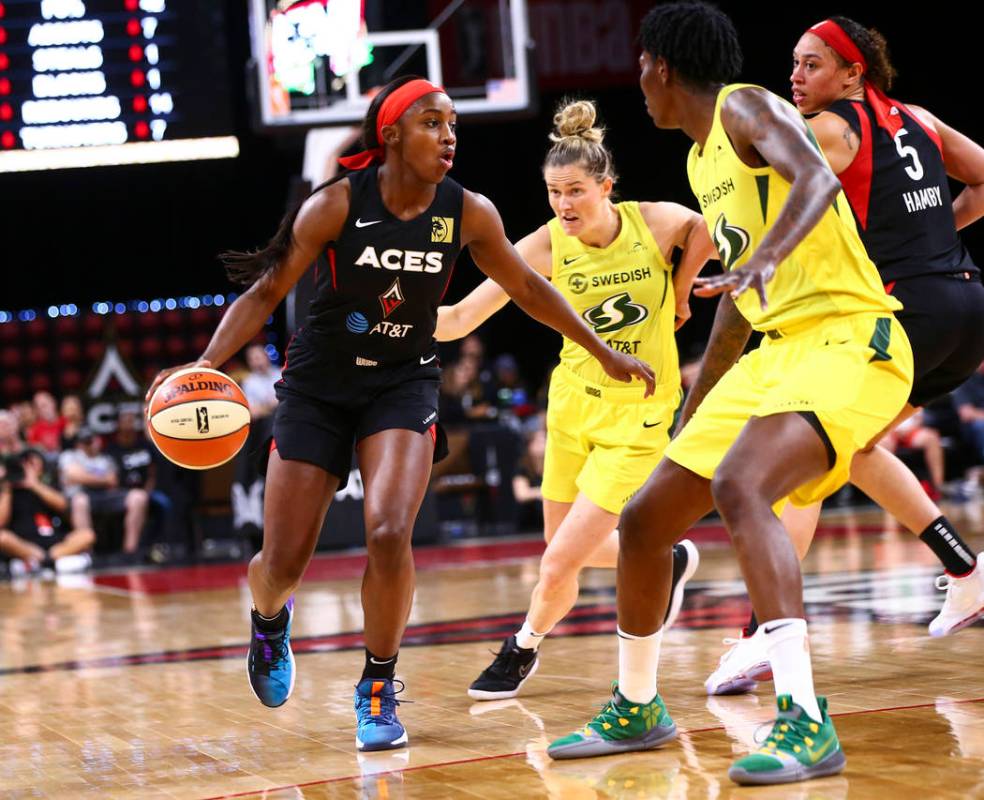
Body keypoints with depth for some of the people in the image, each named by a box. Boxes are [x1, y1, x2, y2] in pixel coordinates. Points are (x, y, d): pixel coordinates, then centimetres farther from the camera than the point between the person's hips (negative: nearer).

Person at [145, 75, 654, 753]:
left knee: (389, 533, -23)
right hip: (319, 385, -1)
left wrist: (604, 353, 15)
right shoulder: (337, 205, -15)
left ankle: (378, 687, -2)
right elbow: (265, 294, -10)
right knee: (283, 563, 0)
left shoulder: (468, 213, -8)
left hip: (404, 384, 1)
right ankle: (270, 620, 39)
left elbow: (527, 288, 9)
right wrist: (206, 363, -24)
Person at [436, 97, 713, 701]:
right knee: (565, 553, 14)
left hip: (637, 416, -3)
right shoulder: (547, 246, -15)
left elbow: (712, 232, 8)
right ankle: (669, 561, 42)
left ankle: (522, 650, 22)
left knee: (559, 565, -9)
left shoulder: (659, 222, -17)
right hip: (572, 402, 3)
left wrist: (681, 286, 3)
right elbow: (460, 319, -19)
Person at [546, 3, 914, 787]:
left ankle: (805, 723, -36)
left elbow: (817, 178, -29)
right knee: (644, 520, 10)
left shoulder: (747, 107, -7)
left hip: (849, 343, -10)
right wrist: (689, 421, 32)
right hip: (776, 351, 10)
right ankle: (636, 711, 30)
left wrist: (765, 258, -48)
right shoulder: (703, 160, 19)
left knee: (738, 488, -34)